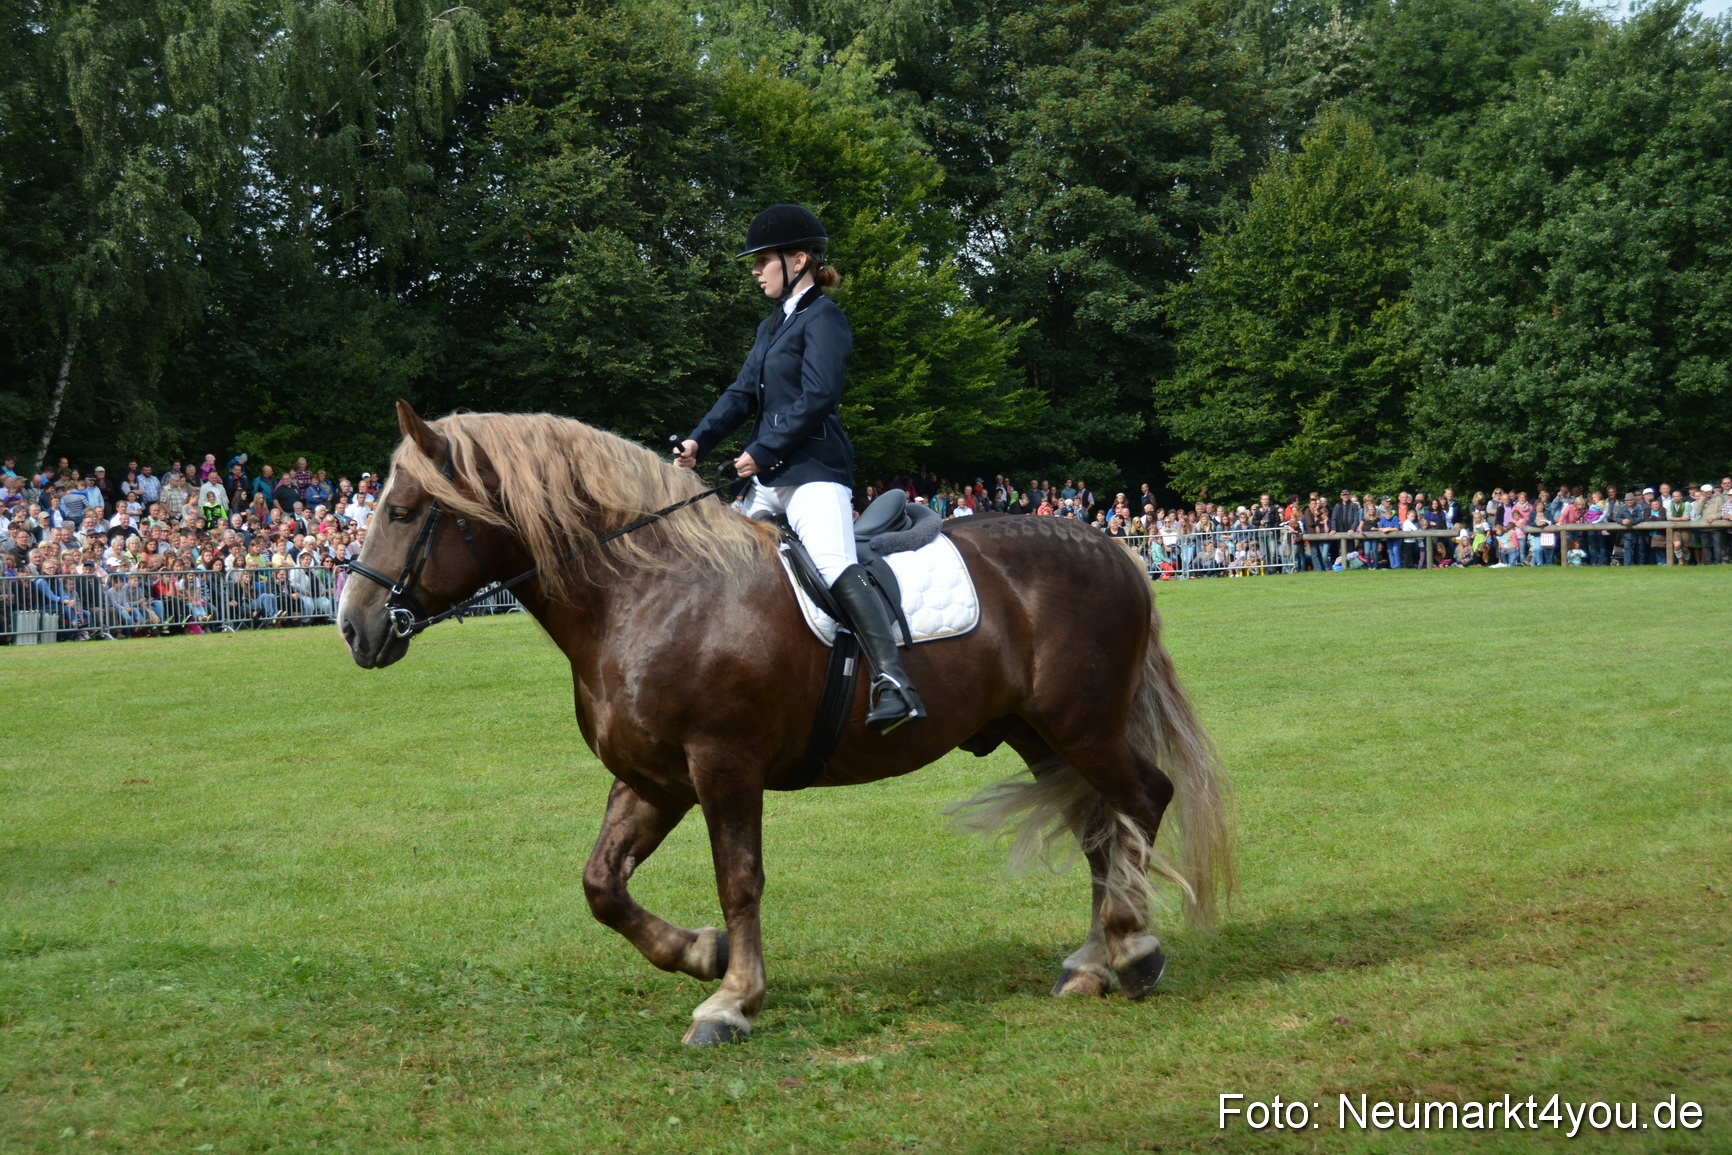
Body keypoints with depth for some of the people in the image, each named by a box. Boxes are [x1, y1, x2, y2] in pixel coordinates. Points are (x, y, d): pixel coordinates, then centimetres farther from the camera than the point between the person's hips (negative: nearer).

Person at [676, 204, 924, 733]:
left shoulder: (823, 317, -7)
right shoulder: (773, 325, 21)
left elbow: (817, 399, -17)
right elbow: (744, 392, 18)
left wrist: (762, 451, -18)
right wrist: (699, 440, 3)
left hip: (813, 470, -10)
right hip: (769, 475, 10)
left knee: (838, 566, -27)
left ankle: (892, 681, -38)